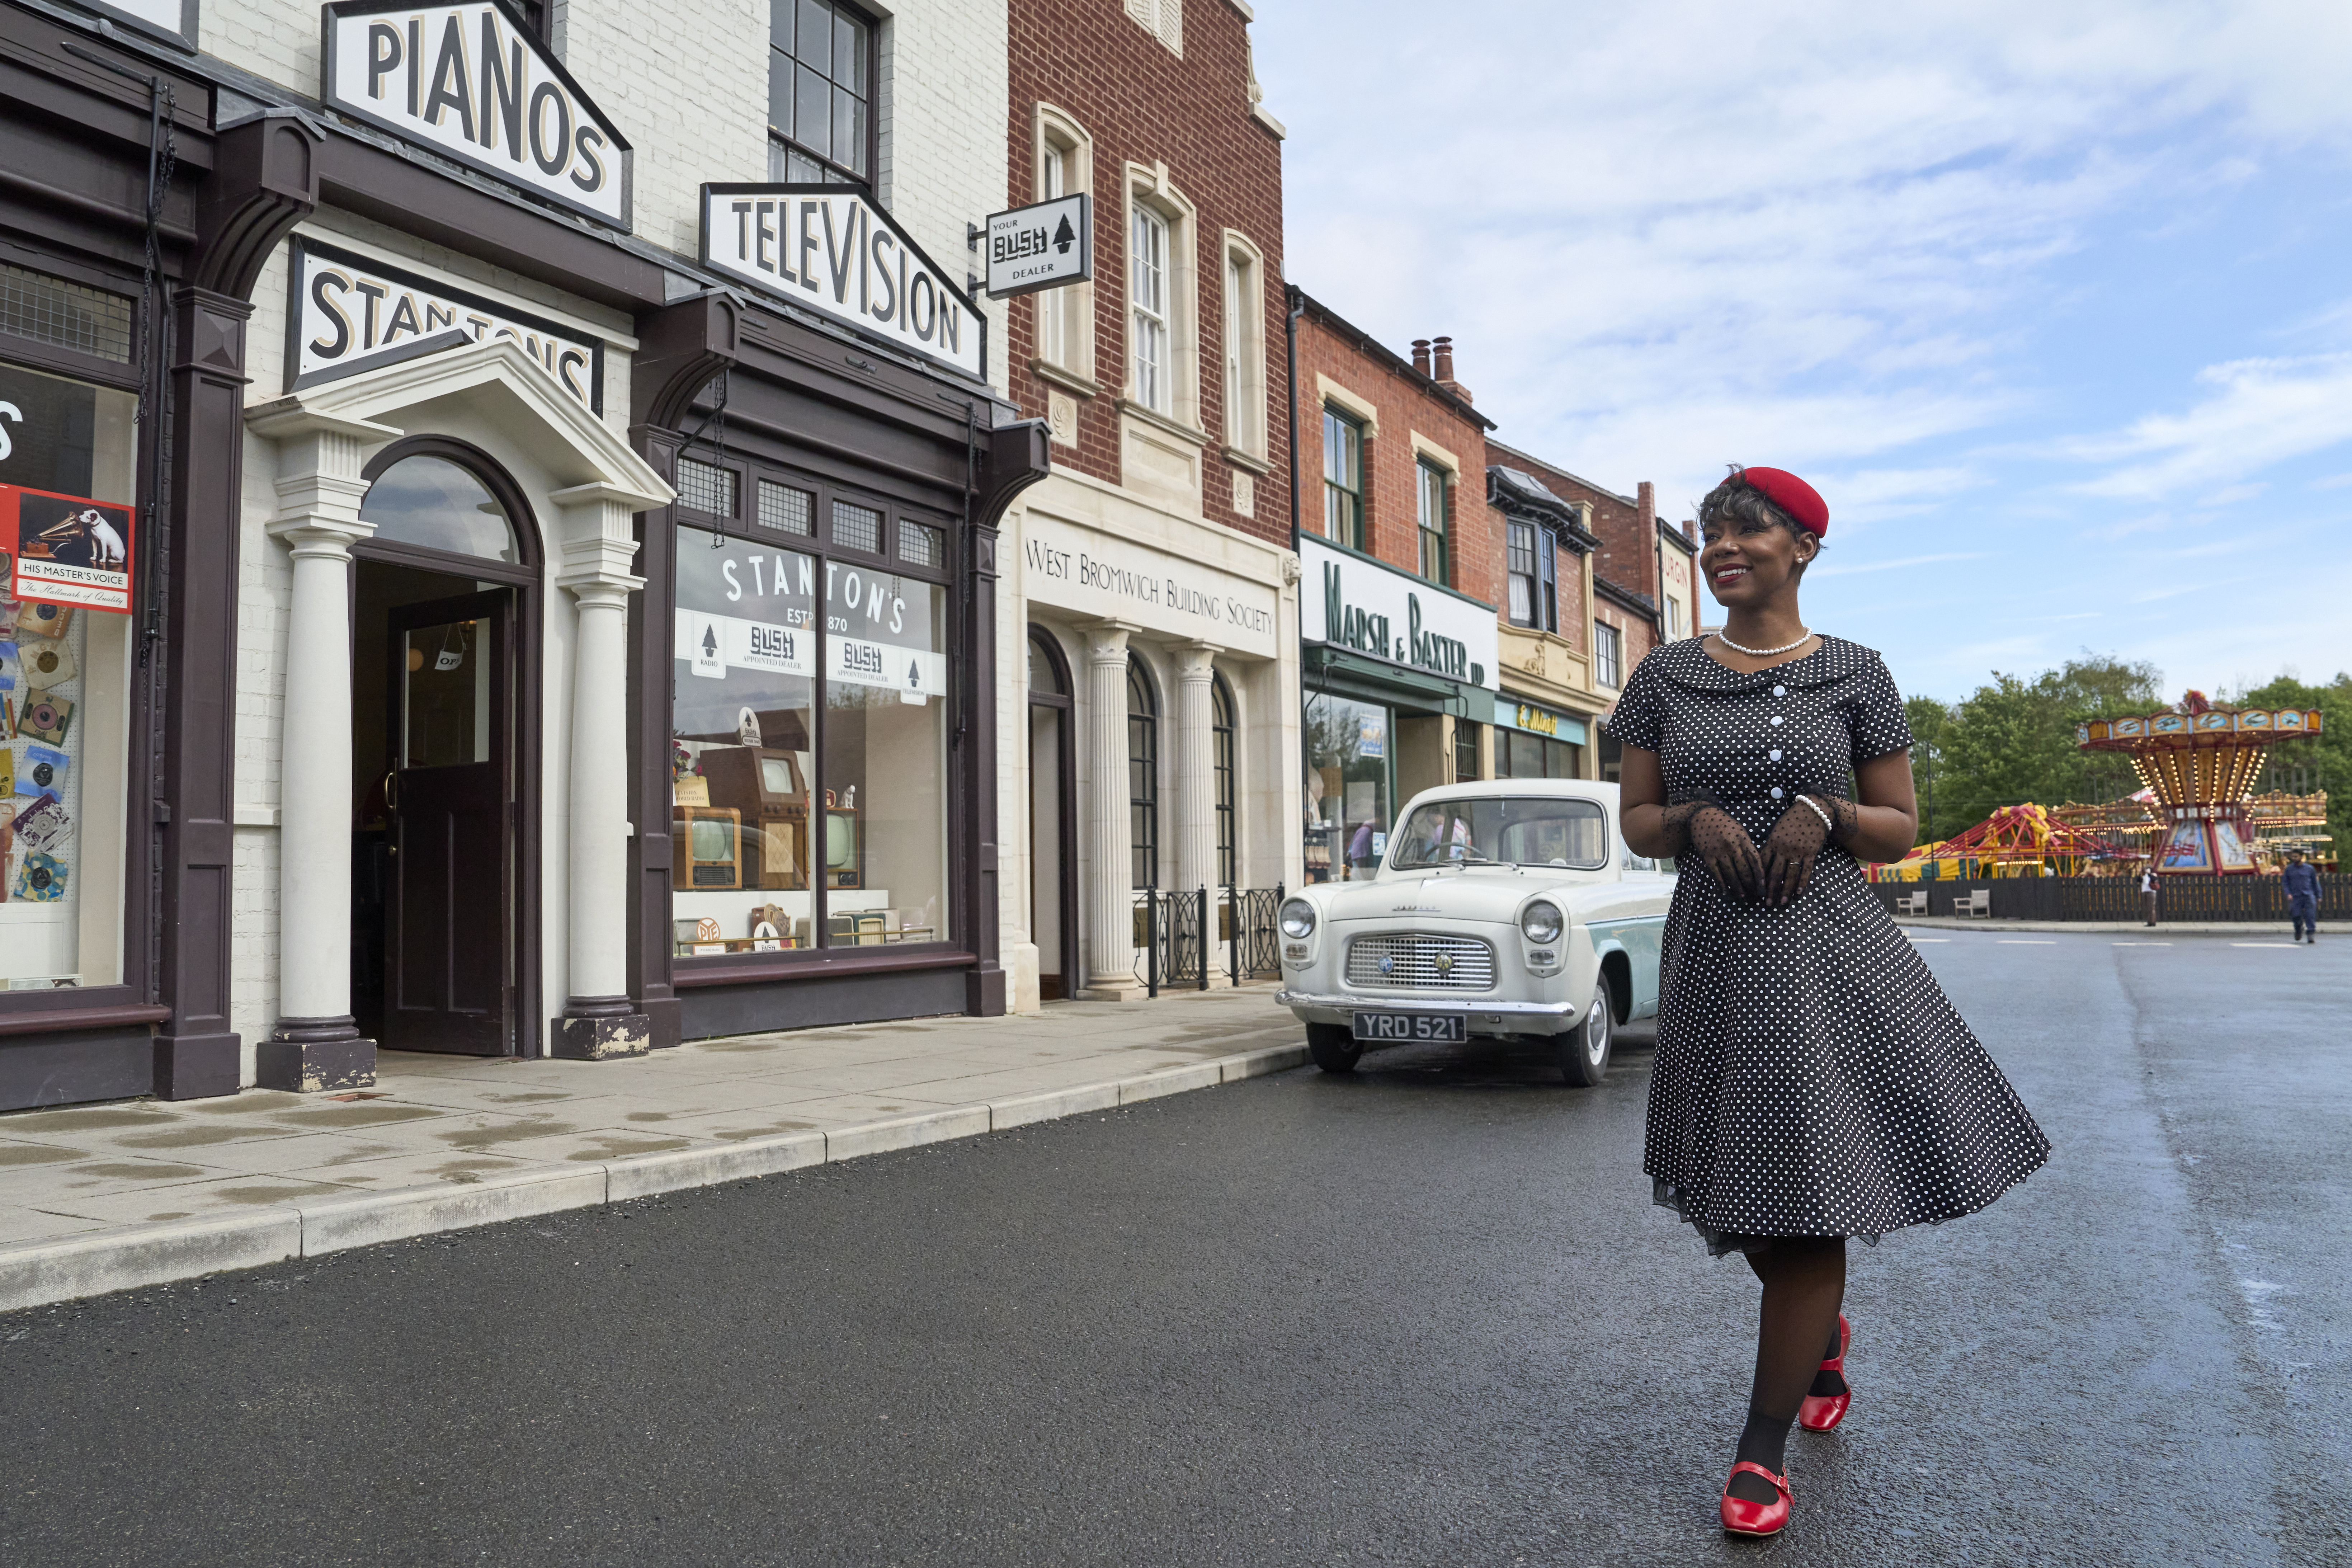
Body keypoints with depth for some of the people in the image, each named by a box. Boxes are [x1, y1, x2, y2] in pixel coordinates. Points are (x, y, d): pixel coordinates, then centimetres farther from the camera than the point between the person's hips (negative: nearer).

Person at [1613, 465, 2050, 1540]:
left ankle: (1762, 1450, 10)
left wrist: (1824, 814, -14)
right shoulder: (1666, 675, 5)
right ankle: (1826, 1332, 44)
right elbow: (1636, 823, 9)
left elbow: (1900, 829, 5)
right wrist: (1696, 820, -12)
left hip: (1828, 951, -2)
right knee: (1742, 1198, 11)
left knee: (1806, 1188, -4)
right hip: (1713, 955, 2)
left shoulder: (1853, 675, 1)